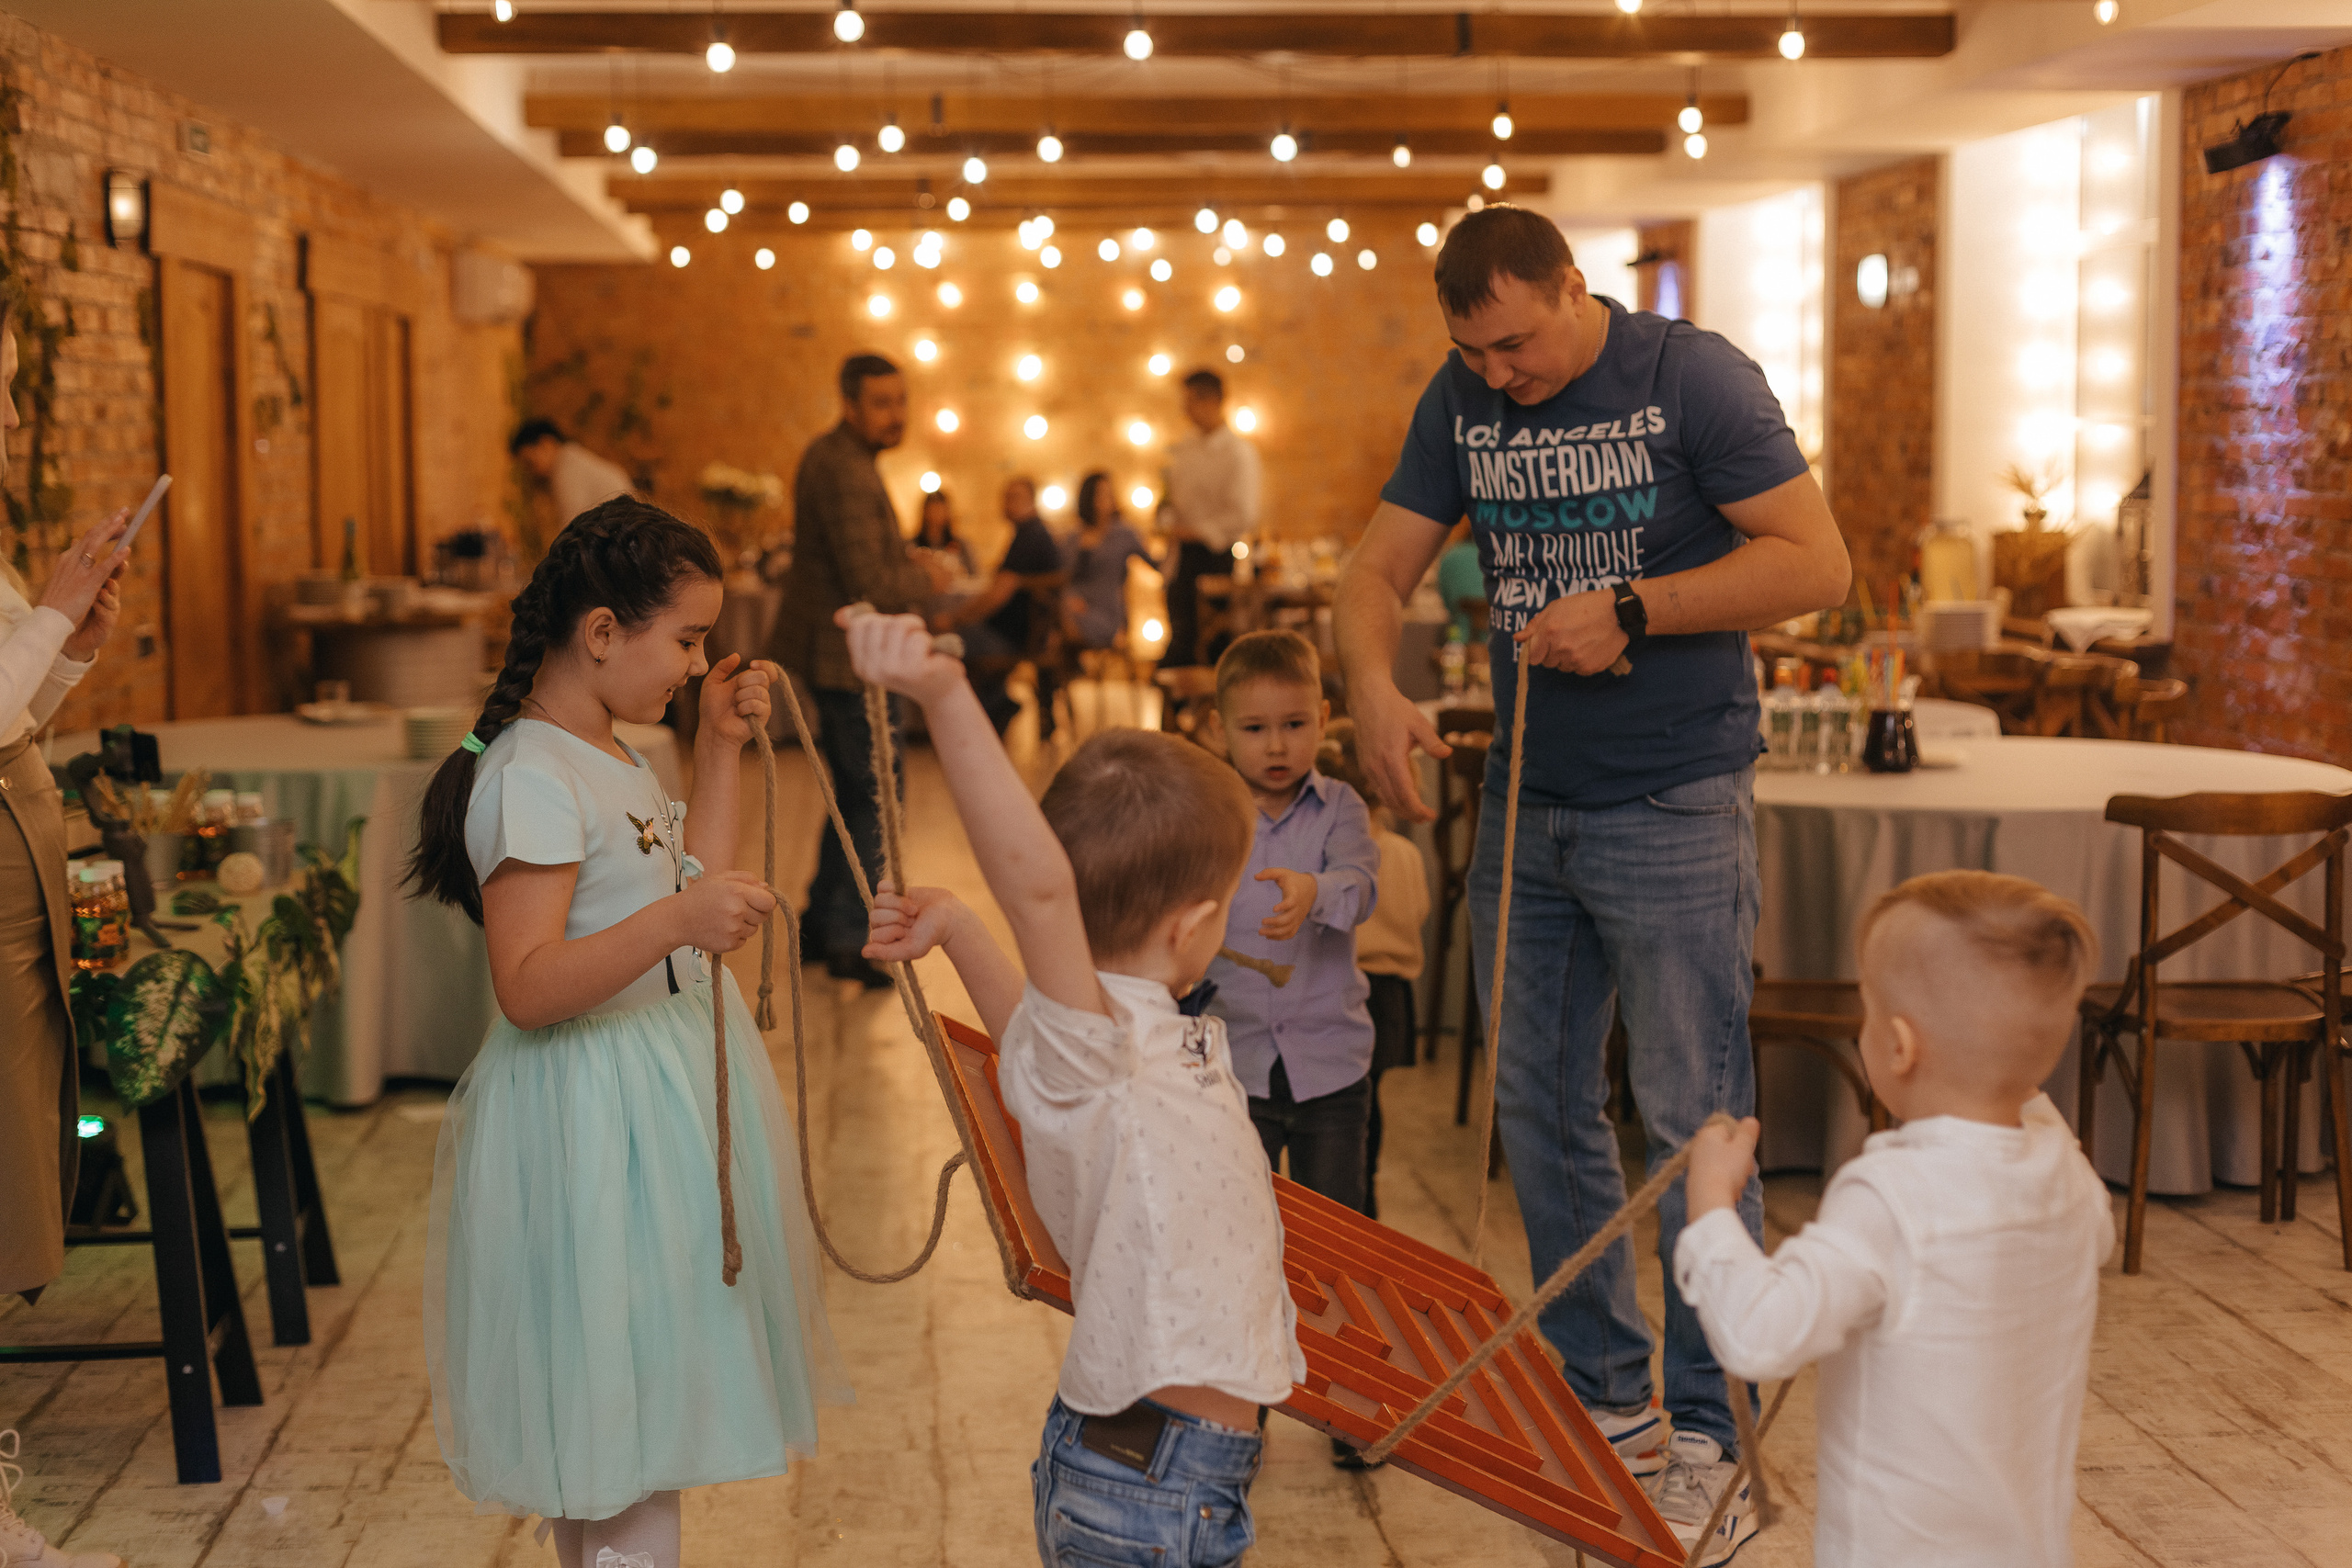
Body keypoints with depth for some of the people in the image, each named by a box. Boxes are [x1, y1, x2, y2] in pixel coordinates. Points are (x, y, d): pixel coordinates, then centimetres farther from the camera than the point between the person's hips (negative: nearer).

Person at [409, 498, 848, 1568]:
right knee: (626, 1420, -3)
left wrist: (722, 747, 16)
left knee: (608, 1435, 19)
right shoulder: (530, 776, -20)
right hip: (591, 1117, -10)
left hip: (664, 1096, 10)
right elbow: (527, 989, -27)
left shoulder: (615, 760, 11)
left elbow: (697, 887, 20)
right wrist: (676, 921, -38)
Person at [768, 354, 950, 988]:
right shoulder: (844, 471, -22)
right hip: (849, 657, -11)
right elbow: (869, 585, -26)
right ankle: (848, 937, 1)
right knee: (876, 795, -4)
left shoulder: (835, 457, 13)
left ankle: (820, 926, 26)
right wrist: (928, 581, -8)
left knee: (854, 794, 18)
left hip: (838, 655, 11)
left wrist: (904, 558, 8)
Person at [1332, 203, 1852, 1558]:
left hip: (1674, 809, -6)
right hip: (1524, 800, 6)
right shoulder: (1462, 402, 6)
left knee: (1694, 1123, -2)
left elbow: (1817, 562, -14)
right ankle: (1604, 1393, 28)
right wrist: (1375, 686, -14)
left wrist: (1630, 609, -20)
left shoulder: (1694, 377, -11)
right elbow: (1380, 570, 7)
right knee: (1541, 1109, 12)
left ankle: (1708, 1439, 9)